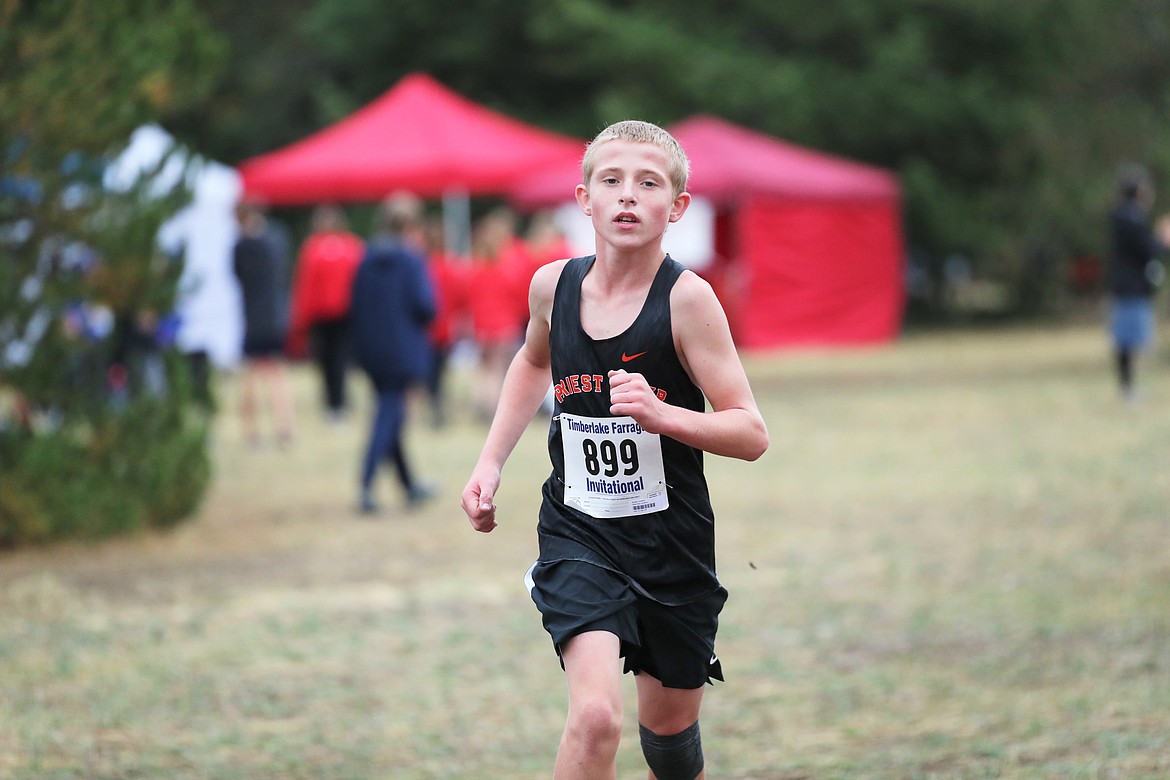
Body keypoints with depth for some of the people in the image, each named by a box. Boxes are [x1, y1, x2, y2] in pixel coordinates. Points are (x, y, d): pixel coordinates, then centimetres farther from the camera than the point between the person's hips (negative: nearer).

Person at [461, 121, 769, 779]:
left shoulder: (686, 298, -14)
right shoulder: (554, 285, -3)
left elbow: (751, 434, -16)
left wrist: (660, 415, -31)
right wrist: (492, 463, 15)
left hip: (670, 544, -1)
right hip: (579, 534, 1)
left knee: (670, 726, 17)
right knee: (596, 715, -22)